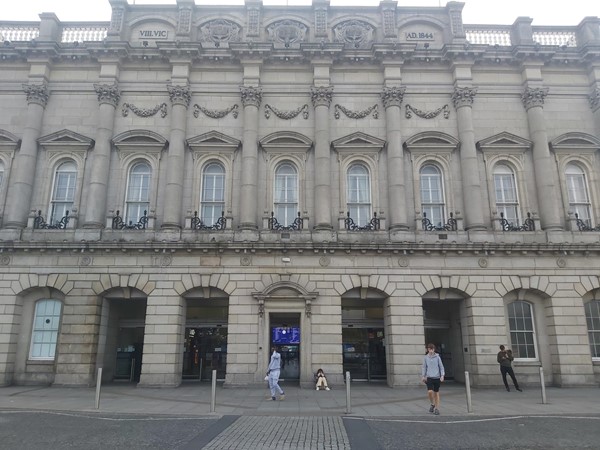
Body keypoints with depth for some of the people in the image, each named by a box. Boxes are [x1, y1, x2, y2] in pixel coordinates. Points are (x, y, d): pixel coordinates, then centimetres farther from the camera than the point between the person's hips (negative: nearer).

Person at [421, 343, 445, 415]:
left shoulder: (437, 357, 0)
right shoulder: (426, 358, 3)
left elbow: (441, 366, 3)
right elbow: (424, 367, 8)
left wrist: (442, 375, -5)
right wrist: (423, 376, 3)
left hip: (437, 377, 0)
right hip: (429, 377, 0)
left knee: (436, 393, 6)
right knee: (430, 391, -15)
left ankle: (437, 409, 18)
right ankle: (432, 404, 11)